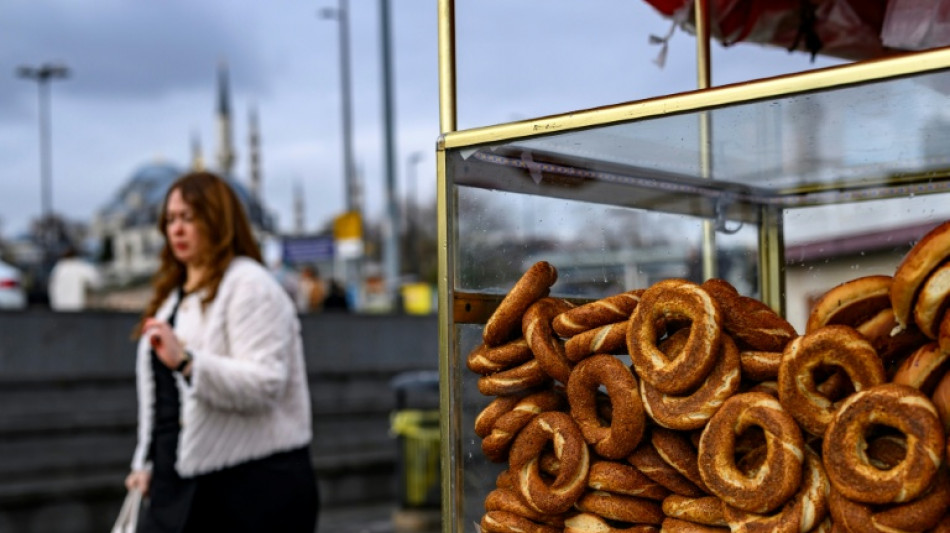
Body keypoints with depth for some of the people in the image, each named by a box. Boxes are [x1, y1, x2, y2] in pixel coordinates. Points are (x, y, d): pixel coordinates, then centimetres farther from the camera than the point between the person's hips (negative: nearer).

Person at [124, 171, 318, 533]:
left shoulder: (249, 286, -10)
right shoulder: (175, 293, 18)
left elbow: (264, 385, -23)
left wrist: (186, 361, -33)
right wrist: (146, 463, 20)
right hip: (180, 484, 8)